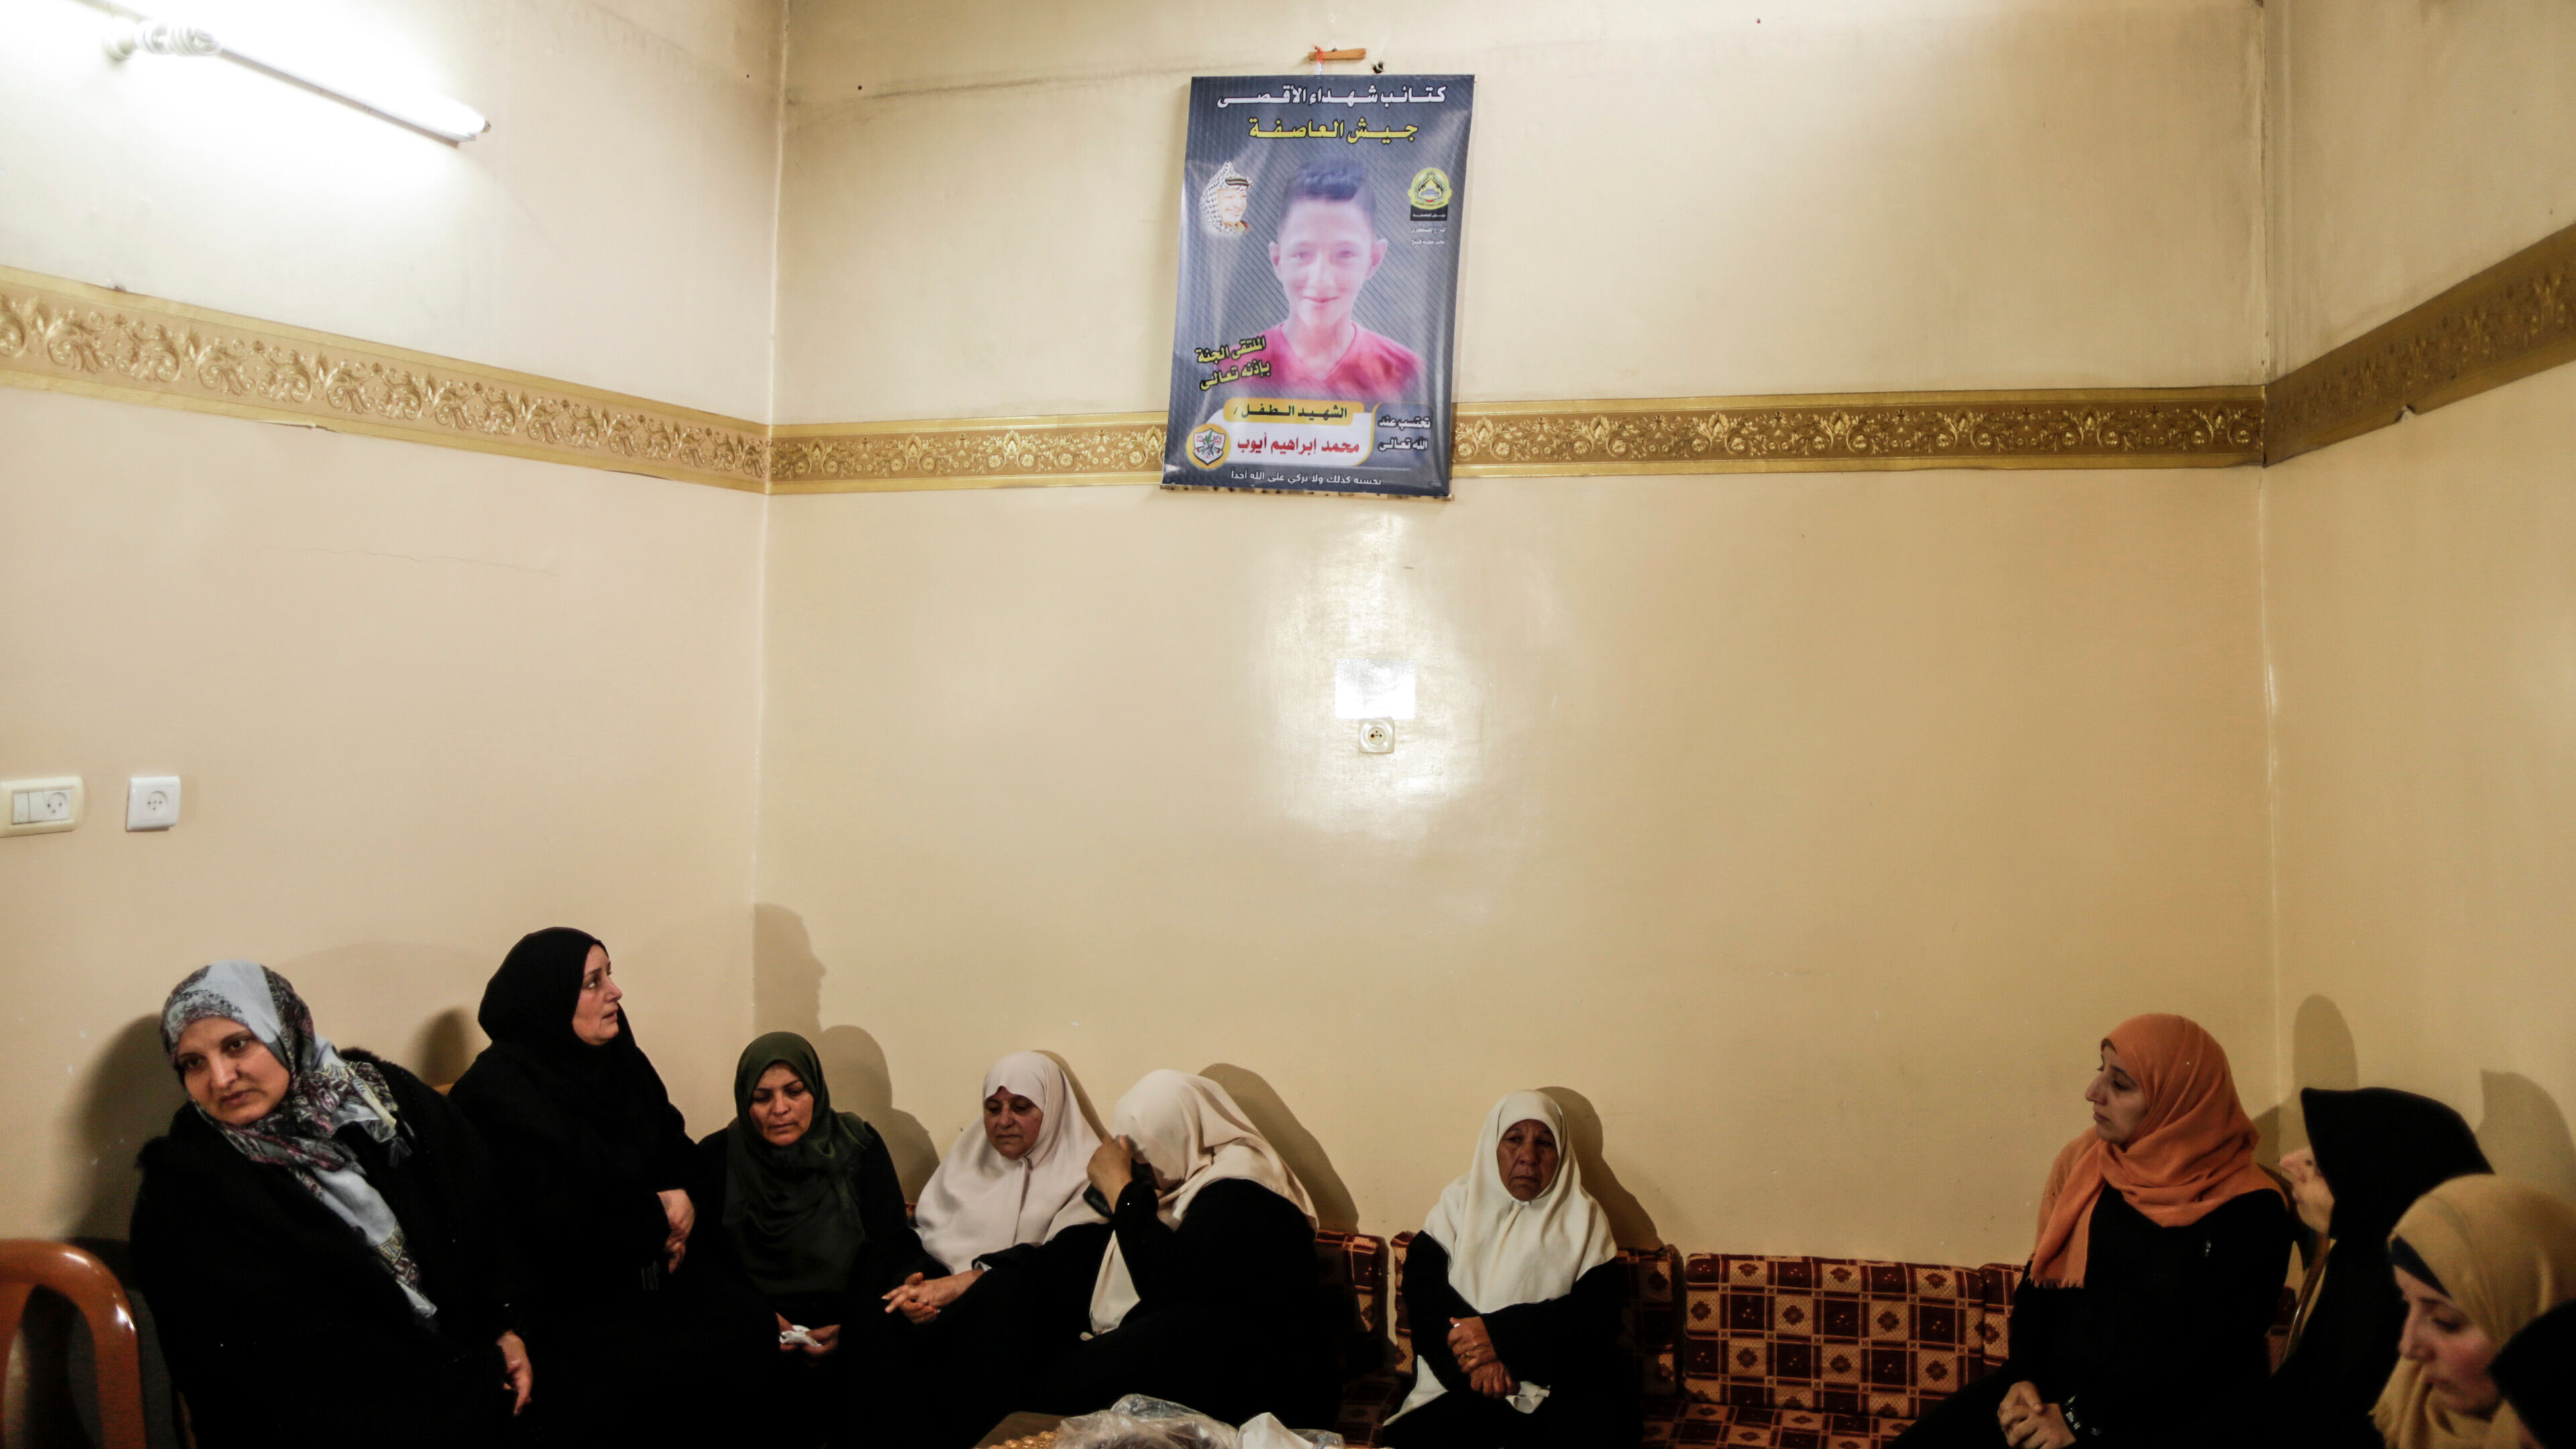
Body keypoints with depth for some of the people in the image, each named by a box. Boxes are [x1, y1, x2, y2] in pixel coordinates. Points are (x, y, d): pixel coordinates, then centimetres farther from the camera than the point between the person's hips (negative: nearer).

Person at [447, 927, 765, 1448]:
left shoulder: (619, 1059, 9)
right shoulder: (500, 1092, -15)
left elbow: (675, 1148, 15)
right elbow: (562, 1224, -21)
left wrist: (682, 1200, -7)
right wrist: (657, 1218, -9)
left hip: (644, 1275, 7)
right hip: (565, 1304, -7)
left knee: (763, 1332, -15)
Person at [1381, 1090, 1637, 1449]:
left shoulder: (1583, 1215, 7)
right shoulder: (1459, 1201, 10)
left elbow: (1600, 1308, -6)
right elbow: (1421, 1282, -2)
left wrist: (1501, 1335, -18)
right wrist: (1475, 1354, -19)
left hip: (1562, 1382, 0)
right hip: (1461, 1381, 0)